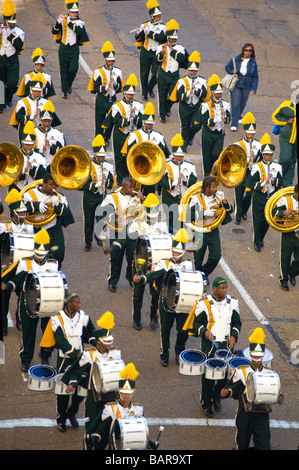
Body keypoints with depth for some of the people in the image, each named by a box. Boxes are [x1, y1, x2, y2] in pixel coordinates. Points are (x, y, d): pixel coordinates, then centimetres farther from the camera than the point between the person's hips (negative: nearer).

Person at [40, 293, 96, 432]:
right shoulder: (58, 319, -13)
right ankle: (61, 419, 21)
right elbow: (61, 341, -17)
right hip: (65, 359, -4)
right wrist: (75, 353, -22)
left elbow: (90, 333, 11)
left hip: (80, 357, 4)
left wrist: (96, 344, -9)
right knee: (63, 390, 3)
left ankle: (71, 413, 28)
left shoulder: (83, 316, -1)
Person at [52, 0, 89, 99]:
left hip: (74, 49, -1)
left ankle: (69, 85, 20)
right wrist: (58, 22, -22)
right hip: (63, 48, 1)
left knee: (73, 70, -8)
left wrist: (69, 22, -23)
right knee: (64, 71, 3)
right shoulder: (63, 21, 1)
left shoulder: (80, 22, 0)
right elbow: (54, 32, -5)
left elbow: (79, 31, -20)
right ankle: (64, 91, 12)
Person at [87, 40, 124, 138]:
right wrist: (106, 88, -25)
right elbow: (95, 88, -11)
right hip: (101, 100, -3)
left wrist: (115, 84, -15)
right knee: (100, 120, 3)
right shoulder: (98, 72, -9)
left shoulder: (118, 71, 2)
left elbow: (121, 88, 5)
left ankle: (107, 139, 24)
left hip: (112, 99, 3)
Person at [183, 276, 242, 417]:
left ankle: (217, 396, 32)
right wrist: (204, 331, -19)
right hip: (209, 344, -3)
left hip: (227, 345, 3)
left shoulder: (232, 303, 3)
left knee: (226, 373, 4)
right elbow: (197, 322, 0)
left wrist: (234, 336, -4)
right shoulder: (204, 304, -7)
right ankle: (207, 404, 18)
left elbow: (237, 323, 12)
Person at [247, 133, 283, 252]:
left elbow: (280, 184, 0)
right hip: (259, 197, -3)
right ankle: (257, 242, 10)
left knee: (267, 220, 10)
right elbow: (251, 183, -11)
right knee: (258, 220, -1)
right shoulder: (257, 167, -6)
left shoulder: (277, 167, 2)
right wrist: (263, 183, -24)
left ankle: (261, 239, 30)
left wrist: (274, 179, -19)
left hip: (271, 197, 3)